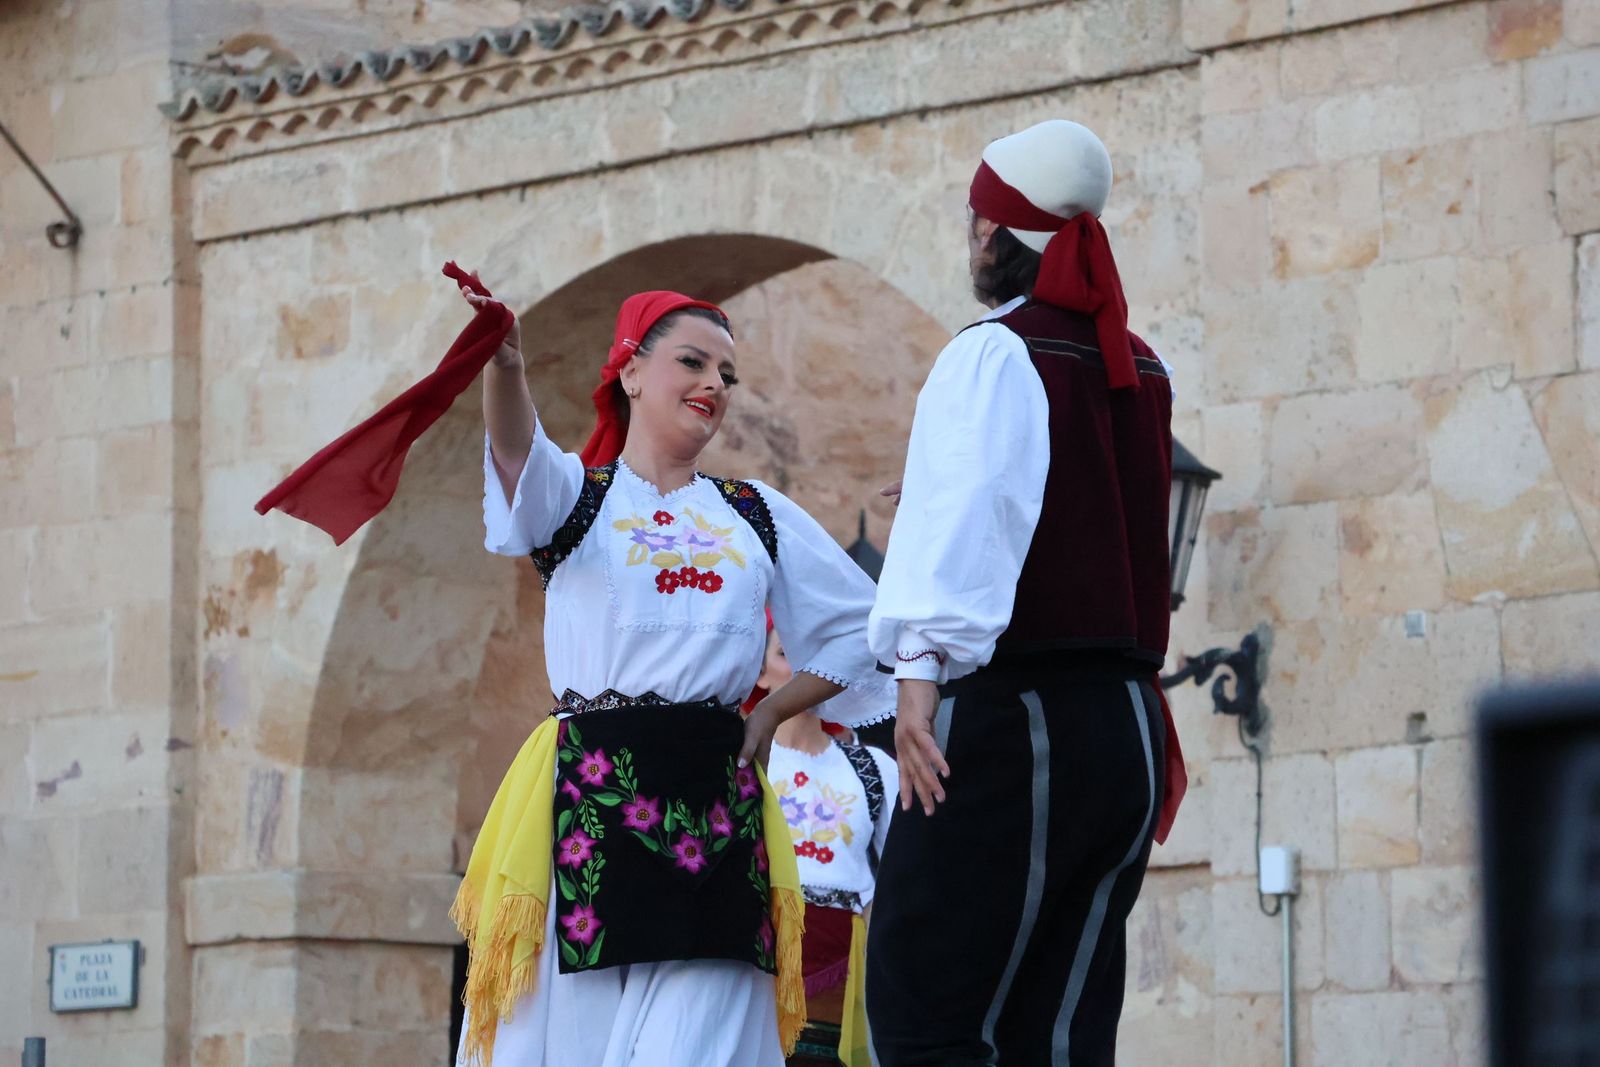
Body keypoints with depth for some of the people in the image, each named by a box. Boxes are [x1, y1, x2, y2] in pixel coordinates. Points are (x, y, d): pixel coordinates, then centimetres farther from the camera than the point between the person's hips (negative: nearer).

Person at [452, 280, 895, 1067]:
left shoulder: (757, 515, 17)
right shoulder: (575, 494, 8)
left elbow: (856, 629, 23)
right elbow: (519, 451, -16)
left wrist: (772, 712, 9)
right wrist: (503, 363, -38)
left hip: (715, 805, 2)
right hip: (590, 795, -2)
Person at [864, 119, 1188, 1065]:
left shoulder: (993, 357, -6)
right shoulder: (1143, 372, 16)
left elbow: (962, 520, -19)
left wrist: (922, 674, -26)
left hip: (1012, 718, -7)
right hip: (1130, 729, 7)